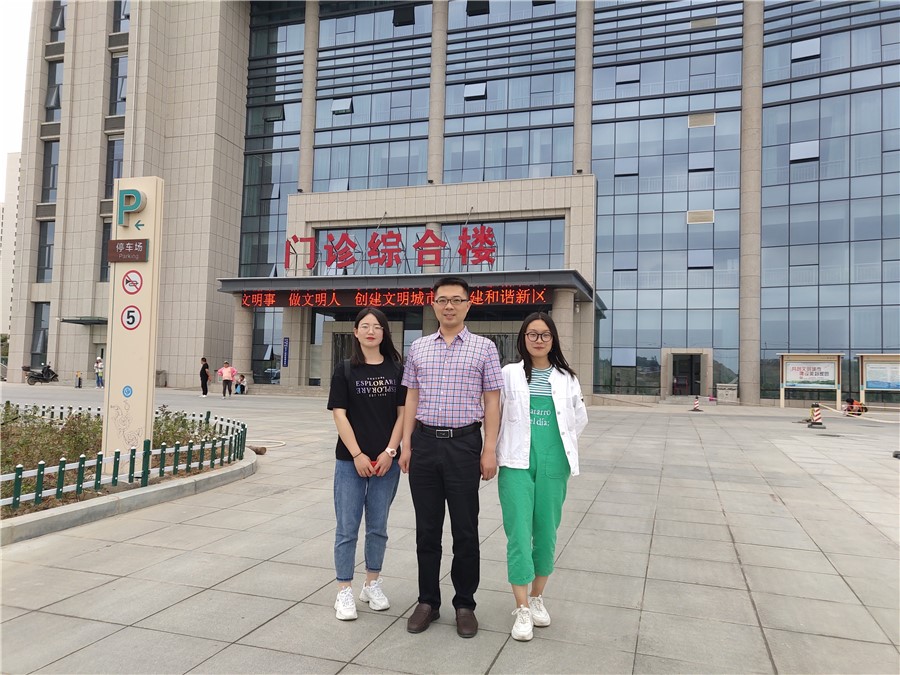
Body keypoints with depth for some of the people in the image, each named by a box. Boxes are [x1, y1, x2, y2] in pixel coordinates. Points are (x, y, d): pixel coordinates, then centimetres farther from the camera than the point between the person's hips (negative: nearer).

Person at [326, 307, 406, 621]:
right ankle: (344, 591, 16)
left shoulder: (396, 370, 3)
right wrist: (358, 456, -11)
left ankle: (372, 584, 28)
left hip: (386, 462, 2)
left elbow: (402, 413, 2)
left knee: (378, 526, 13)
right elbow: (339, 415, -5)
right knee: (347, 527, 4)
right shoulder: (345, 370, -1)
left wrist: (389, 452, -8)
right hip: (350, 461, -2)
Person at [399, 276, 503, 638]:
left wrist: (489, 450, -6)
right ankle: (428, 601, 25)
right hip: (425, 442, 3)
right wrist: (406, 445, 5)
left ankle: (465, 604, 22)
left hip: (464, 443, -2)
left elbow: (492, 403, 0)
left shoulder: (484, 348, 1)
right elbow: (412, 399, 11)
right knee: (427, 528, 11)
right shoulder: (418, 348, 9)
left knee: (465, 530, 6)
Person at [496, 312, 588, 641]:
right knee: (519, 533, -4)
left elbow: (580, 417, 17)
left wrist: (562, 443, 11)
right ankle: (522, 610, 5)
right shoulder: (509, 373, 1)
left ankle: (537, 598, 28)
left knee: (546, 532, 10)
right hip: (517, 463, -2)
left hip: (553, 464, 2)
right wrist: (497, 449, -1)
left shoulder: (565, 377, 7)